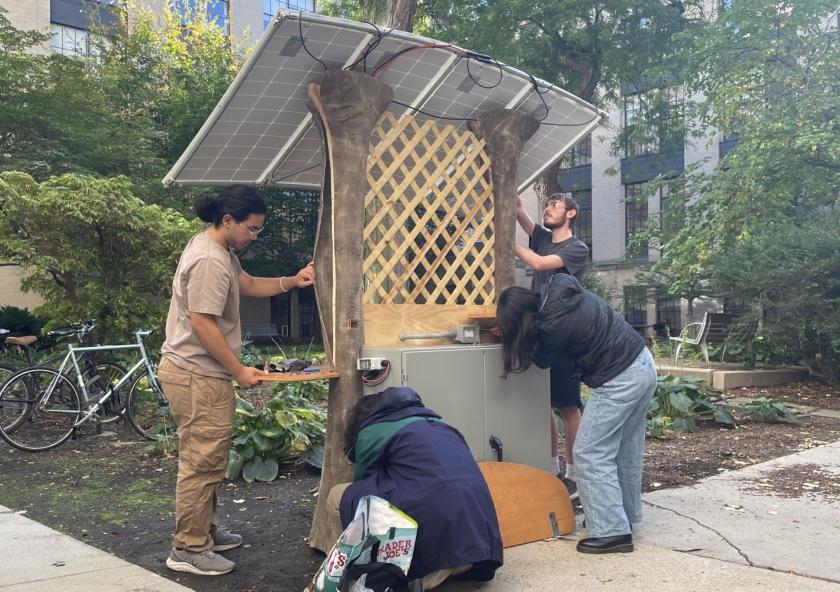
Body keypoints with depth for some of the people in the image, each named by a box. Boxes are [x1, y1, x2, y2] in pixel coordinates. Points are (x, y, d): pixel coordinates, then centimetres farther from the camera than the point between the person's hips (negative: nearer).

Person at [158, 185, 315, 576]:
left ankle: (205, 531, 31)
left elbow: (249, 285, 23)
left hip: (197, 373, 11)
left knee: (205, 460, 19)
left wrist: (291, 283, 7)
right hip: (197, 376, -11)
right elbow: (202, 324, -24)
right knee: (202, 463, -4)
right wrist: (239, 371, -18)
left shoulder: (219, 250, 12)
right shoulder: (209, 261, -22)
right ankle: (188, 550, 5)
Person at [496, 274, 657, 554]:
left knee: (590, 455, -3)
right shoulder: (561, 285, -2)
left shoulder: (553, 329, -22)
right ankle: (627, 515, 30)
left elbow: (542, 360, 0)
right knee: (627, 451, 18)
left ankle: (612, 532, -1)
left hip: (620, 382, -9)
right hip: (643, 363, 9)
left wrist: (517, 338, 15)